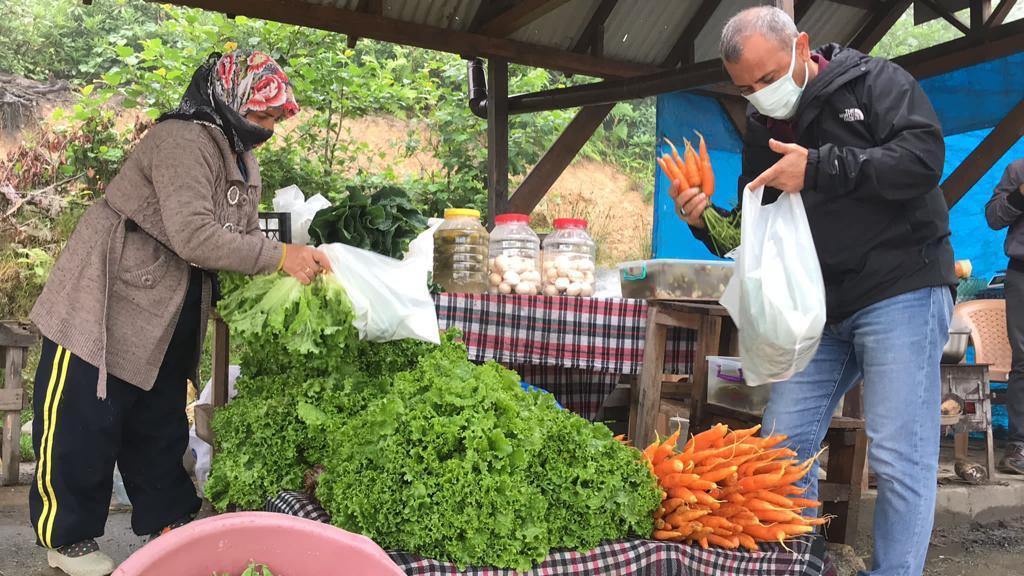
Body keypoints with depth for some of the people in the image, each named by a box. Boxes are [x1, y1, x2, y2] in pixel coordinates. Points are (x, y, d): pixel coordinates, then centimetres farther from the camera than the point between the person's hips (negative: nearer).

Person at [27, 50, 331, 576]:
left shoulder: (242, 158, 8)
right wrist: (279, 256, -27)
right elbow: (194, 237, -32)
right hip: (103, 308, -9)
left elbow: (240, 241, 5)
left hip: (165, 320, 9)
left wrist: (299, 264, -11)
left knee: (161, 423, 18)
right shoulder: (184, 141, -23)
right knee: (83, 425, 3)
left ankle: (169, 520, 31)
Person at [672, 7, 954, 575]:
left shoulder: (874, 81, -3)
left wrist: (820, 168, -23)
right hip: (821, 307, 6)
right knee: (782, 443, 7)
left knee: (900, 457, -7)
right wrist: (708, 222, -4)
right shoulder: (762, 130, 13)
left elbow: (923, 156, -18)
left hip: (900, 293, -6)